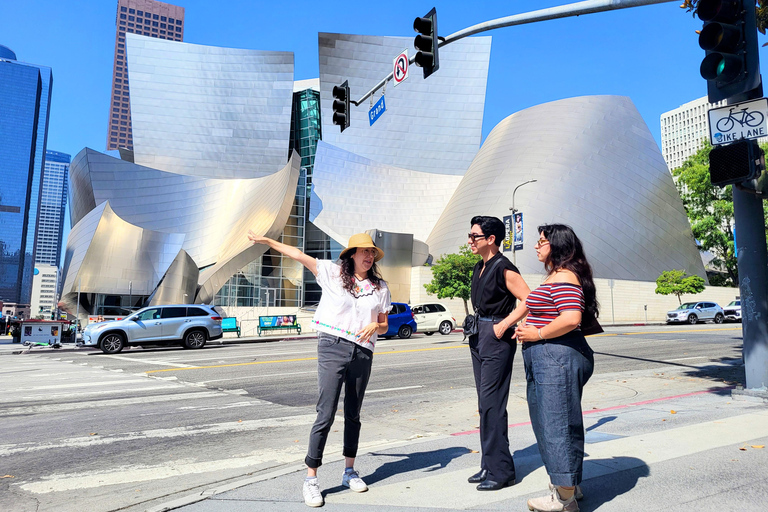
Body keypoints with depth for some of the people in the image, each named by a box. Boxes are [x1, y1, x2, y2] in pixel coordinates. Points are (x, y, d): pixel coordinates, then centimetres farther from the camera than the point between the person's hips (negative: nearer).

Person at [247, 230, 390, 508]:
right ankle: (310, 479, 3)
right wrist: (266, 240, 2)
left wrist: (374, 326, -8)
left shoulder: (380, 287, 11)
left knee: (353, 415, 13)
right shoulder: (333, 272, 3)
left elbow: (384, 325, 15)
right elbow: (299, 255, 2)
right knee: (326, 414, -8)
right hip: (333, 348, -4)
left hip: (362, 353, 4)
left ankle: (350, 472, 29)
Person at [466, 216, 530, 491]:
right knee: (485, 404, 13)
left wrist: (504, 325, -16)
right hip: (478, 337, 9)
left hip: (496, 337, -9)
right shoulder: (479, 267, 13)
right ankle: (489, 465, 23)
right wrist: (476, 326, 13)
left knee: (491, 404, -7)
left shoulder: (504, 268, -13)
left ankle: (500, 470, 4)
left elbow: (529, 301, -17)